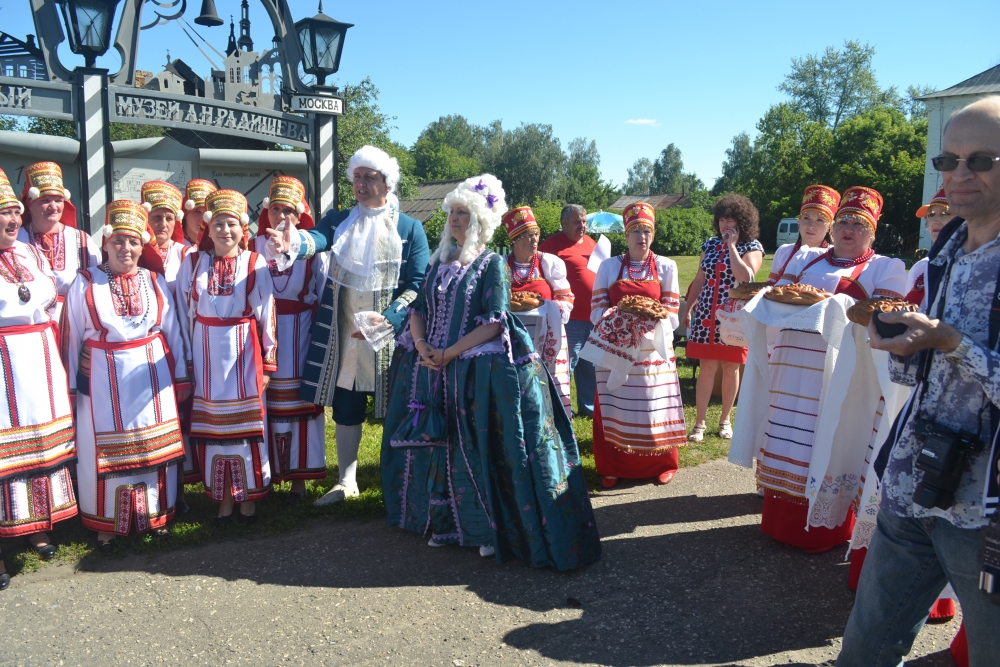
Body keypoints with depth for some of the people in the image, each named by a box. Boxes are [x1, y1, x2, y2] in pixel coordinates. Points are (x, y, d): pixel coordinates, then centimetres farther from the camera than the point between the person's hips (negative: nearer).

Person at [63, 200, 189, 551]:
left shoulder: (155, 281, 3)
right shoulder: (85, 282, -4)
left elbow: (173, 331, 6)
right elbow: (71, 338, -1)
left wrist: (180, 377, 5)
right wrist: (71, 387, 0)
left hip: (152, 377, 2)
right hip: (103, 380, -2)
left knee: (154, 447, 11)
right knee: (106, 452, 6)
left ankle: (156, 516, 27)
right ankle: (106, 525, 22)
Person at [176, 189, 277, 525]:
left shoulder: (256, 264, -1)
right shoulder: (193, 263, 4)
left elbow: (267, 315, 0)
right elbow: (184, 313, 6)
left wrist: (267, 363, -2)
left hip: (244, 353, -1)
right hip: (206, 356, 2)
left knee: (246, 423, 4)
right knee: (212, 425, 6)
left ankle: (248, 497, 19)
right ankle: (223, 498, 20)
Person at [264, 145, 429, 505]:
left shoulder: (410, 228, 0)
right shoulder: (339, 220, 7)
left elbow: (418, 285, -7)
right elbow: (318, 237, -16)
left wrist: (387, 319, -21)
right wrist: (293, 243, -40)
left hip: (390, 334, -2)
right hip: (342, 335, 3)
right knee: (345, 407, 11)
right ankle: (346, 482, 26)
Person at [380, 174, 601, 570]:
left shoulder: (492, 264, -4)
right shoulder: (440, 263, 14)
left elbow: (494, 323, -12)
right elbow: (419, 309, 11)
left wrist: (450, 353, -16)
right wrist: (421, 345, -8)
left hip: (479, 371, -6)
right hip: (433, 370, 6)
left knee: (479, 449, -4)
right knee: (436, 445, 10)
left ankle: (492, 529, 10)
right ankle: (446, 522, 24)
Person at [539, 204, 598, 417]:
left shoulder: (591, 242, 16)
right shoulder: (553, 244, -7)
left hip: (595, 316, 8)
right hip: (572, 318, -7)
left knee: (590, 365, 15)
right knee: (566, 365, -2)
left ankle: (588, 406, 27)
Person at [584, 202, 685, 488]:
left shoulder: (666, 266, 3)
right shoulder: (609, 266, 3)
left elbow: (671, 312, 1)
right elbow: (597, 309, -1)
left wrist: (650, 320, -18)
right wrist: (620, 317, -20)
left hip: (653, 349, 0)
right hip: (616, 349, 0)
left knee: (654, 407, 3)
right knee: (614, 407, 3)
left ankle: (662, 464, 20)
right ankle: (612, 467, 16)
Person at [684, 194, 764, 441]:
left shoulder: (752, 247, -4)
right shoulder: (711, 244, 9)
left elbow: (745, 277, -22)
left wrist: (732, 245, -15)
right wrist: (688, 308, 13)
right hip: (706, 316, 3)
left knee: (731, 367, 6)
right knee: (708, 367, 1)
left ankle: (725, 419, 22)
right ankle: (700, 423, 6)